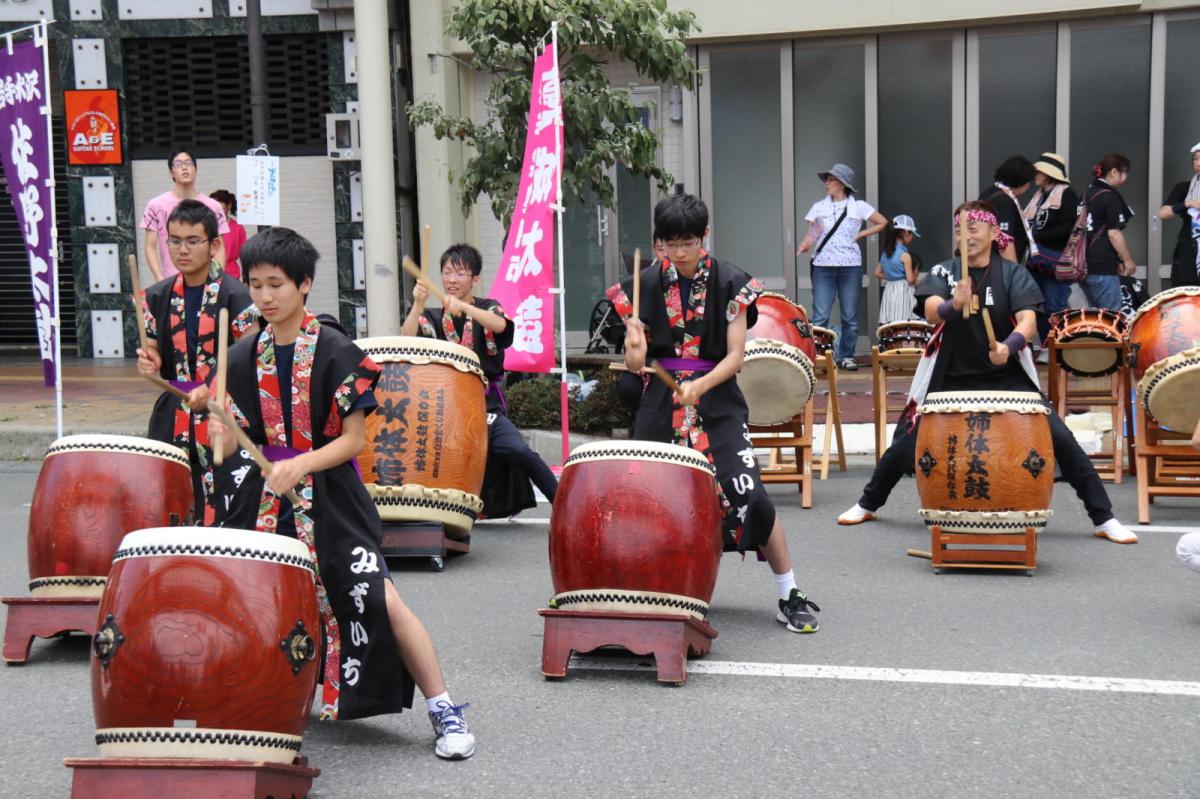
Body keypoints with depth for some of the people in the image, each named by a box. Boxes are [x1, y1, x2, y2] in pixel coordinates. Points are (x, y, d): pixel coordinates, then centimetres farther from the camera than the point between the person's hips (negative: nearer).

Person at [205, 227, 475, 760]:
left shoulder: (336, 353, -7)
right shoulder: (242, 358, 6)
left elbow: (353, 439, -9)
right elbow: (232, 443, 6)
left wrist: (300, 464, -24)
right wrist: (220, 433, -17)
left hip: (330, 501, -5)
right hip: (261, 501, 5)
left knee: (381, 601, -15)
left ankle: (443, 710, -2)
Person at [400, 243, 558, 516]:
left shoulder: (488, 308, 7)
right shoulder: (432, 317, 11)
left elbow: (500, 325, -18)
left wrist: (464, 307, -35)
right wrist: (418, 305, -21)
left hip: (487, 405, -2)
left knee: (518, 451, -23)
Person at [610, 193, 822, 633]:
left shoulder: (730, 283, -4)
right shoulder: (646, 284, 3)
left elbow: (735, 356, -6)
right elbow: (634, 363, 3)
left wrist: (699, 386, -22)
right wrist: (634, 347, -21)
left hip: (716, 401, -3)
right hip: (661, 403, 3)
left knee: (748, 494, -13)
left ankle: (789, 595, -1)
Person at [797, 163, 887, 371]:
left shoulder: (858, 206, 4)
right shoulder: (818, 207, 10)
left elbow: (882, 223, 10)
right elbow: (811, 235, 8)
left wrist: (859, 235, 2)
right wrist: (805, 245, -14)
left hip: (850, 266, -1)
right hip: (823, 266, 1)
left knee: (850, 316, 5)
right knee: (819, 316, -6)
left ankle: (846, 356, 15)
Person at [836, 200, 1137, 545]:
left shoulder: (1013, 274, -3)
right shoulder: (943, 272, -2)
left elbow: (1028, 320, -18)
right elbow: (931, 311, -22)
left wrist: (1008, 346, -40)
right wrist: (953, 306, -45)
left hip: (1007, 378, -1)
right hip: (950, 380, 1)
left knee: (1060, 438, -11)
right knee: (906, 445, 3)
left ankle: (1104, 519, 2)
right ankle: (867, 504, 30)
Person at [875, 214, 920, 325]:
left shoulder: (885, 253, 10)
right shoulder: (905, 255, -12)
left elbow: (877, 273, 16)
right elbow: (910, 279, -13)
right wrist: (915, 274, 6)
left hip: (889, 291, 7)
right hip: (902, 292, -7)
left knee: (888, 326, 7)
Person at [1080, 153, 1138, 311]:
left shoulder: (1088, 193, 14)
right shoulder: (1110, 196, -10)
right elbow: (1113, 233, -14)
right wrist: (1127, 260, -1)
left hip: (1083, 266, 8)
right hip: (1102, 268, -8)